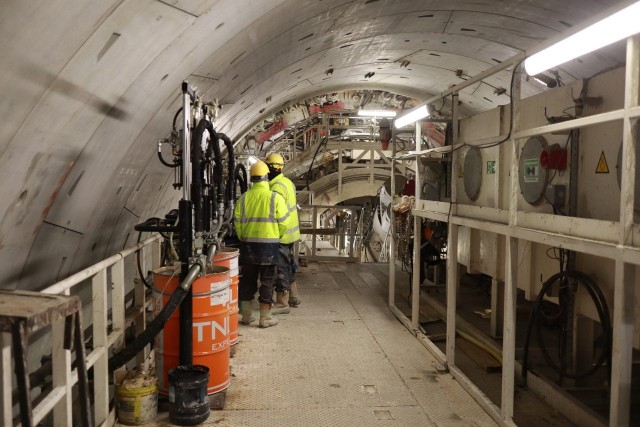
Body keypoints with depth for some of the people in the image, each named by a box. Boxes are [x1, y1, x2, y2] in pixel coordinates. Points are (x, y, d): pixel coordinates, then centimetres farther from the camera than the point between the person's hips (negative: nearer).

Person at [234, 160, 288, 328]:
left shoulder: (244, 198, 0)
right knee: (267, 281, 5)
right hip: (269, 244, -3)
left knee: (247, 279, 14)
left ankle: (246, 316, 22)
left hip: (248, 244, 3)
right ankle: (265, 318, 9)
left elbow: (237, 222, 2)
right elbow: (283, 223, -7)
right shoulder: (275, 197, -8)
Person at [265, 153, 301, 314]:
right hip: (290, 232, 10)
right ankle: (293, 297, 31)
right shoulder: (288, 182, 10)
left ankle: (282, 304, 6)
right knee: (288, 265, 19)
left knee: (281, 268, -2)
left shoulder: (277, 187, -21)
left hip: (281, 234, -10)